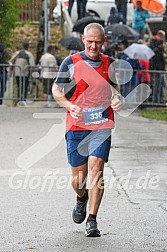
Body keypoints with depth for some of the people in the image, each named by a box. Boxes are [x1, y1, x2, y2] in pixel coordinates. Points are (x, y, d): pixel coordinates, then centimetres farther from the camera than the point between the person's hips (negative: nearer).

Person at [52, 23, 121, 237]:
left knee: (96, 168, -16)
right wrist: (69, 105, -14)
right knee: (78, 178, 5)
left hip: (102, 126, 1)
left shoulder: (109, 63, 7)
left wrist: (116, 98, 0)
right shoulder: (71, 63, -2)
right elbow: (56, 90, 5)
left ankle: (92, 221, -10)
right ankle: (81, 198, 43)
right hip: (76, 126, 0)